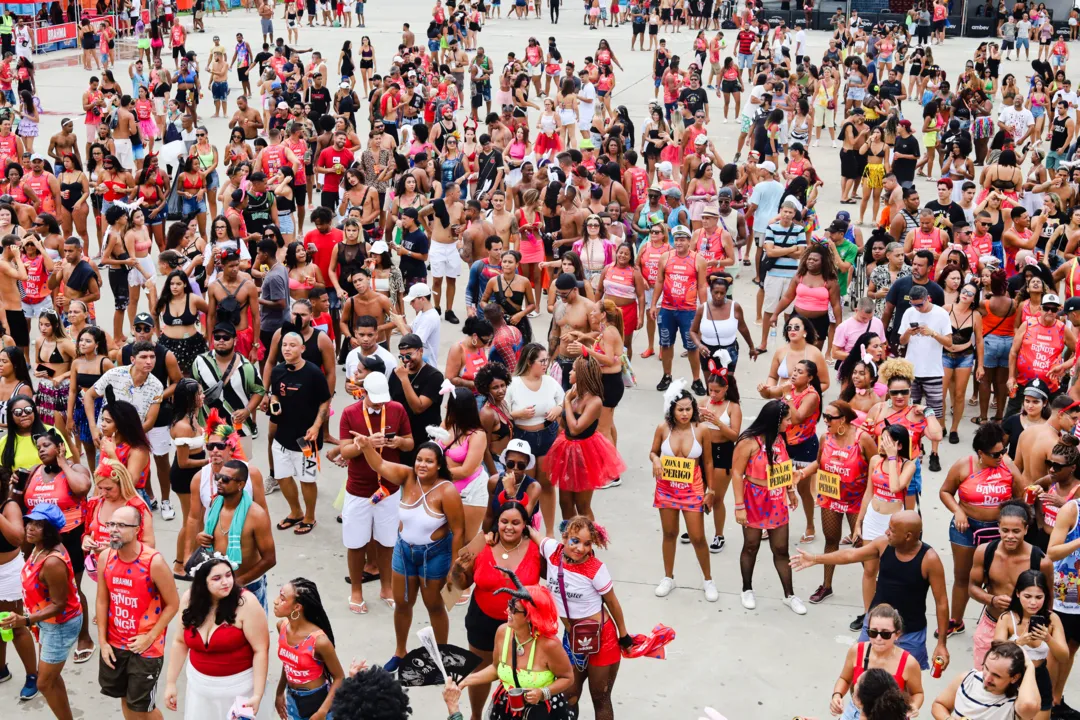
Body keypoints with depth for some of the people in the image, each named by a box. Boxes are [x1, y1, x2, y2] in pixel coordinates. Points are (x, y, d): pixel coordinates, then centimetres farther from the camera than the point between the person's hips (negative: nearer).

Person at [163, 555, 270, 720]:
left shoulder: (246, 603, -22)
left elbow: (261, 651, -21)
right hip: (200, 683, 4)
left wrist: (257, 695, -24)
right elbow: (180, 641, 5)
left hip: (239, 686, -4)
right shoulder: (189, 600, -7)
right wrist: (170, 683, 5)